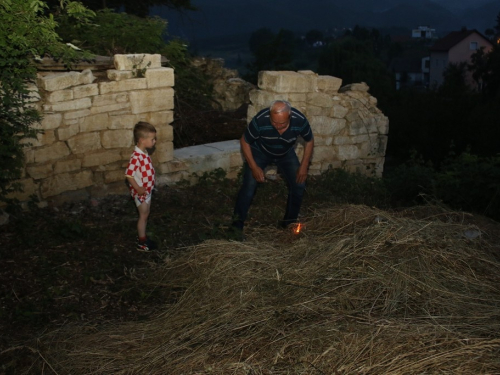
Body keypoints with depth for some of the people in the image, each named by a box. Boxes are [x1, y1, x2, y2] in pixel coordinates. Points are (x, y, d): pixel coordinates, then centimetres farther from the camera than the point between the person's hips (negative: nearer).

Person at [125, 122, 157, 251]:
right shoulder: (136, 156, -27)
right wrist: (138, 189, -26)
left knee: (145, 214, 18)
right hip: (140, 192, -9)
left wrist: (148, 188, 15)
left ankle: (142, 237, 32)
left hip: (147, 190, 9)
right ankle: (142, 243, 12)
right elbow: (129, 175, -26)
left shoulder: (144, 153, 3)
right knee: (143, 215, 1)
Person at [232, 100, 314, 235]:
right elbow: (244, 141, -20)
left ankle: (290, 222, 14)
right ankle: (237, 225, -4)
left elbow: (309, 141, -11)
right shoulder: (260, 120, -38)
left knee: (299, 185, -6)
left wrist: (304, 166, -15)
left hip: (286, 153, 2)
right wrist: (254, 167, -22)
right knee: (249, 186, -16)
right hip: (260, 152, -2)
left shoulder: (300, 120, -33)